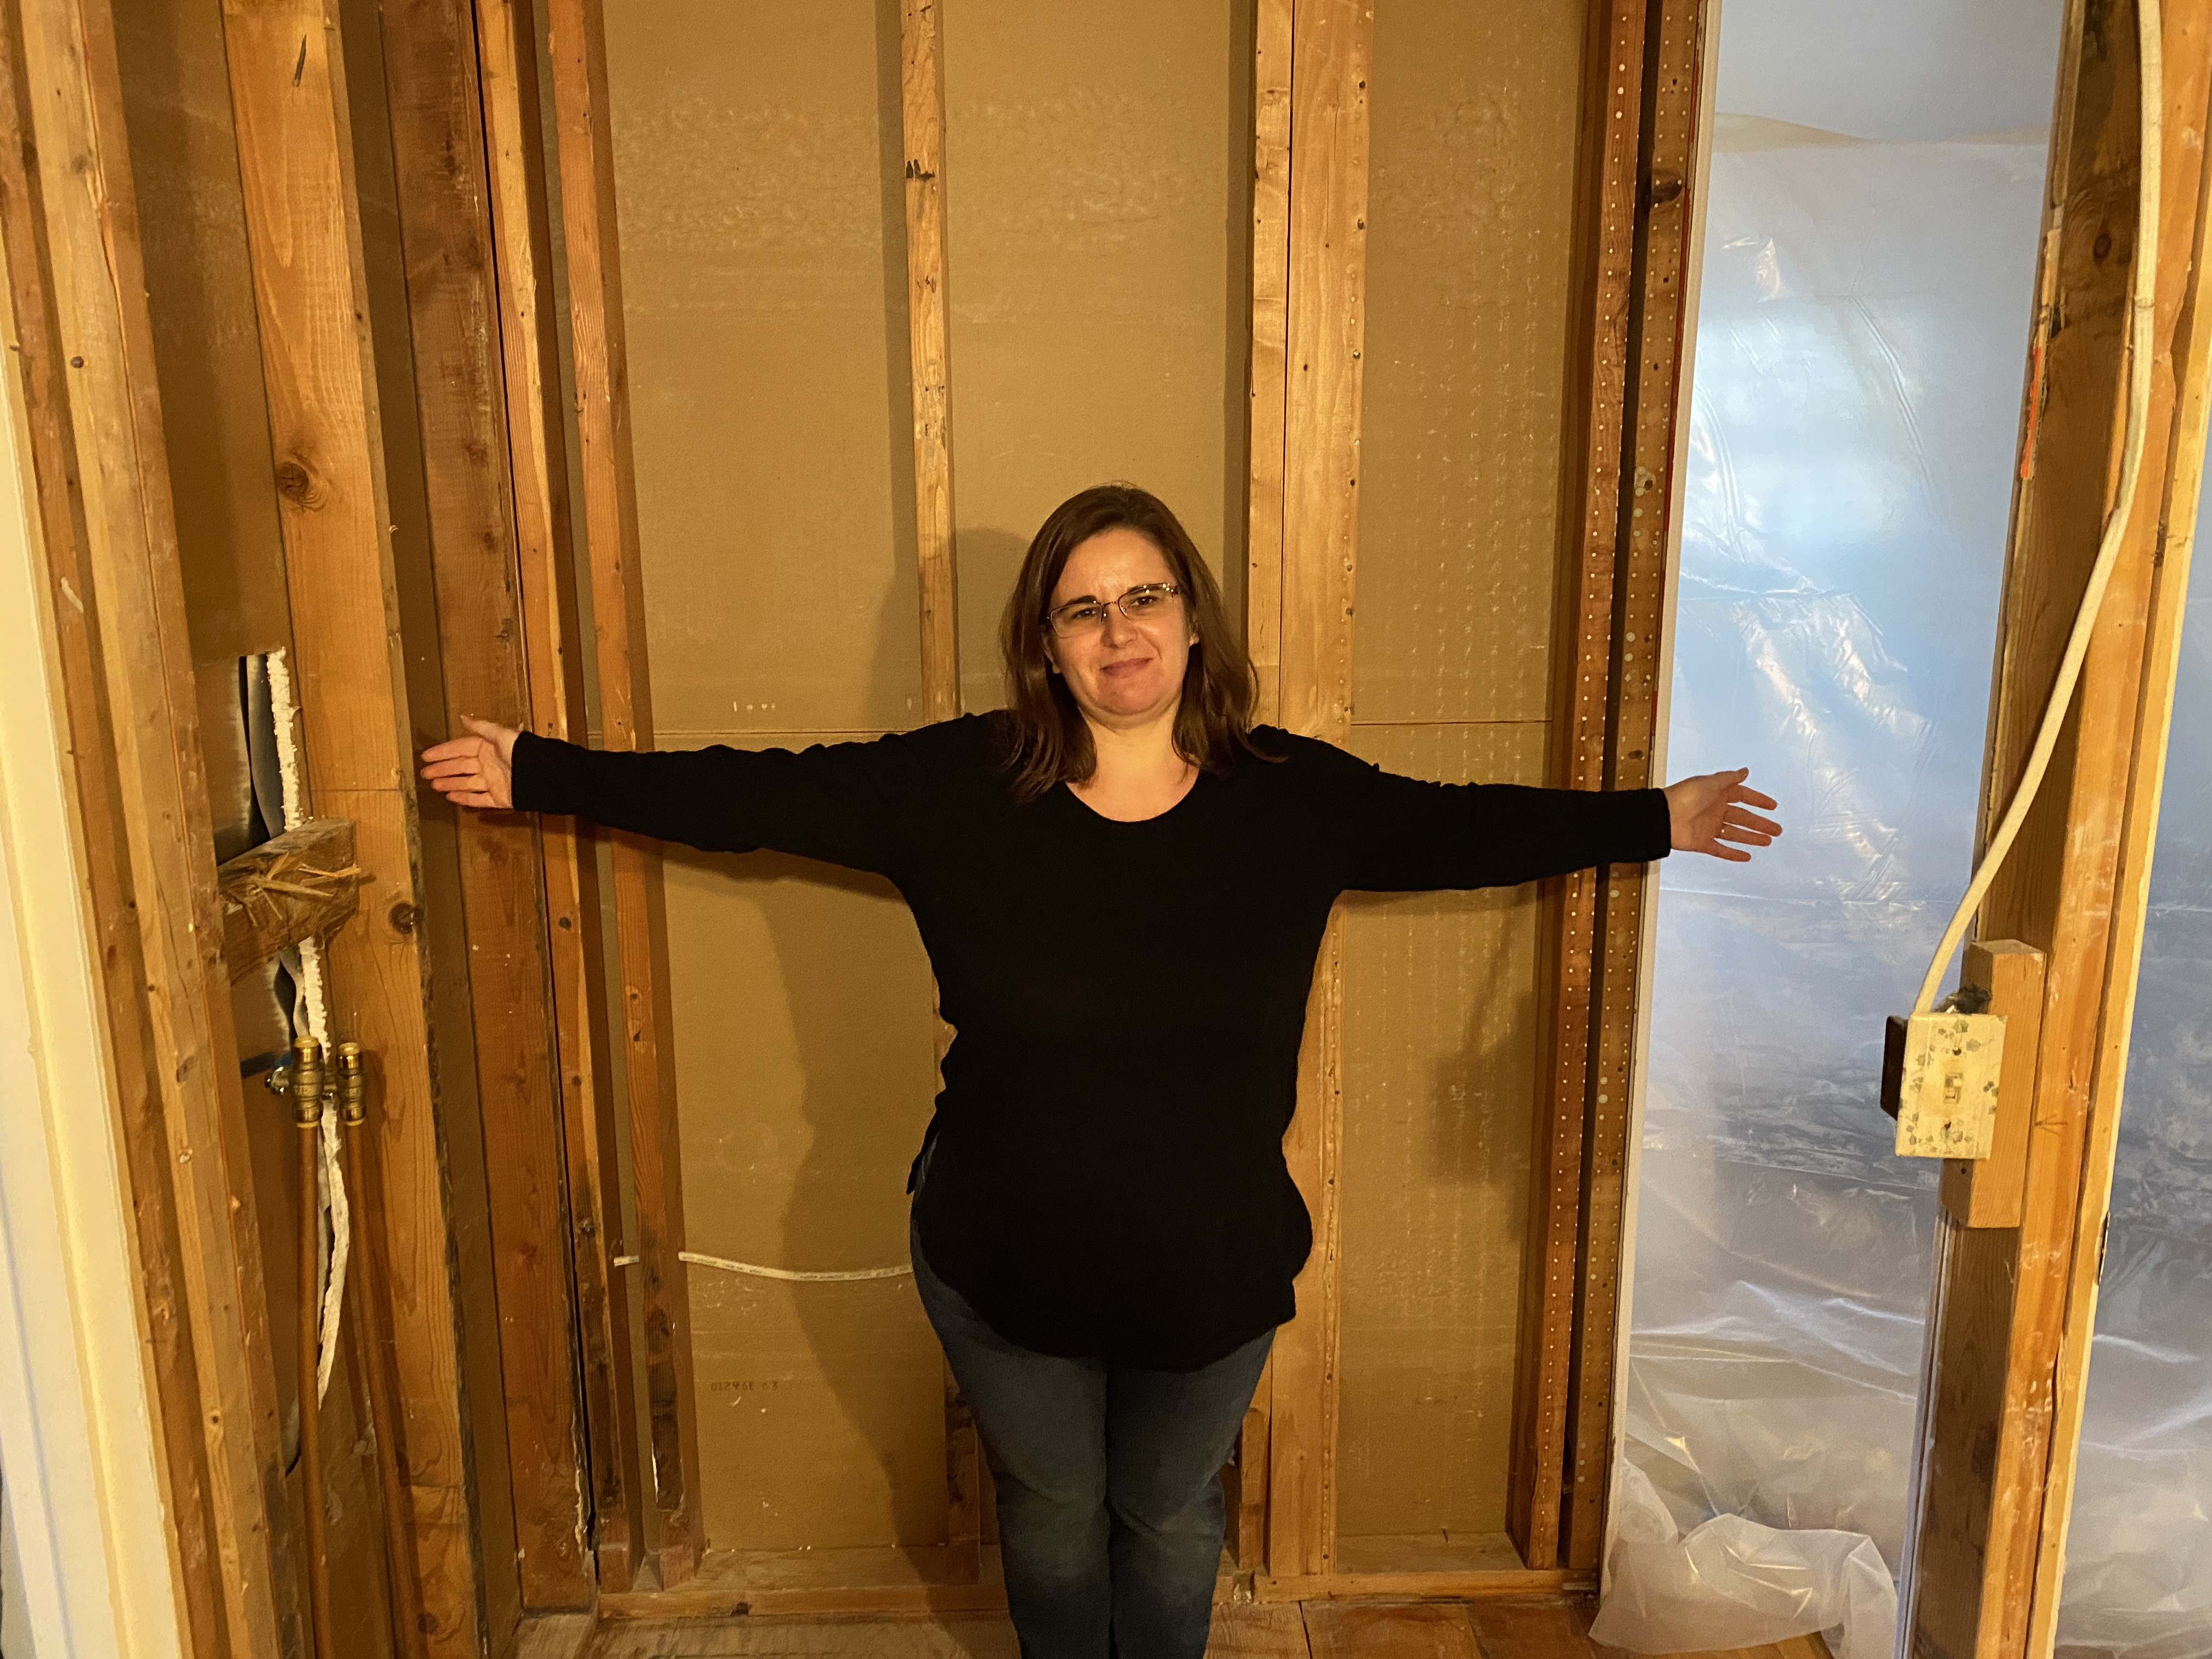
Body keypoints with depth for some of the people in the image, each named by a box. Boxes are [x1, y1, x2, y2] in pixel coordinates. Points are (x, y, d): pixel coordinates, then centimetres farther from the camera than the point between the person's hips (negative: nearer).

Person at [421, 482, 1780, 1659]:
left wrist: (1655, 820, 4)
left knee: (1172, 1518, 24)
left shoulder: (1292, 794, -11)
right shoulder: (960, 785, -13)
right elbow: (751, 795, -9)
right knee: (1051, 1515, 24)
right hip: (1004, 1271, 0)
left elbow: (1458, 826, 1)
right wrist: (539, 772, -8)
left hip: (1211, 1271, 1)